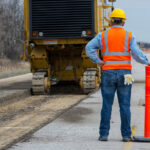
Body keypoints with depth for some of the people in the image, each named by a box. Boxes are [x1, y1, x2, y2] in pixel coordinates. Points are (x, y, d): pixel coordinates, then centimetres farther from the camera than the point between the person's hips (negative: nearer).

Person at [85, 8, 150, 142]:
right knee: (125, 106, 3)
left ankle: (104, 134, 2)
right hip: (124, 74, -1)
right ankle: (126, 135, 3)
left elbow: (89, 47, -7)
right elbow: (137, 54, -11)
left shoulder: (103, 35, 3)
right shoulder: (129, 36, -1)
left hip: (108, 74, 1)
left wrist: (98, 61, -3)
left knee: (107, 105, 4)